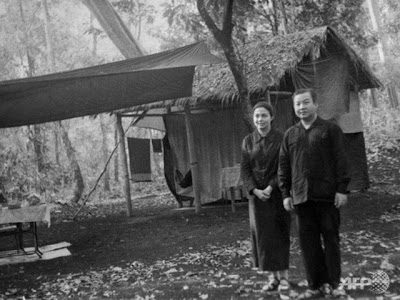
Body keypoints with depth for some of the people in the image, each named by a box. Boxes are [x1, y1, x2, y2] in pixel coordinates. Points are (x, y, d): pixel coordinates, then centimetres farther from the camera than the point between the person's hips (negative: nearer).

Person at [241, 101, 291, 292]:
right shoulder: (248, 141, 4)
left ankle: (283, 276, 15)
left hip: (278, 193, -3)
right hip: (257, 195, 3)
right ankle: (273, 276, 16)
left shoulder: (281, 139, -5)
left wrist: (270, 187, -16)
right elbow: (244, 169, 2)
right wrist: (255, 190, -11)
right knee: (263, 235, 5)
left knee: (280, 234, 3)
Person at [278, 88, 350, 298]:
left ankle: (334, 283, 19)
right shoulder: (290, 135, 12)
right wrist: (285, 194, 6)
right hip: (301, 198, 3)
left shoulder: (331, 130, 2)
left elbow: (340, 161, -2)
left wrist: (341, 189, -8)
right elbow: (283, 166, 11)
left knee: (331, 238, 5)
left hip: (327, 196, -3)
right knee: (308, 241, 6)